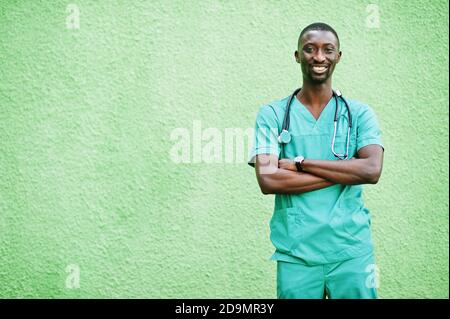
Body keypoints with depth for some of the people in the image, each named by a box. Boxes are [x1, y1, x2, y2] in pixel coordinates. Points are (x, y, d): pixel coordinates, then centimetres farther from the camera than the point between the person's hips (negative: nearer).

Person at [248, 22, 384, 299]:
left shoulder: (360, 113, 5)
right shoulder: (272, 114, 2)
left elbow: (372, 170, -10)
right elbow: (268, 180, -11)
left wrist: (300, 163, -13)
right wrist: (346, 172, -10)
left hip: (352, 252, 1)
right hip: (295, 254, 0)